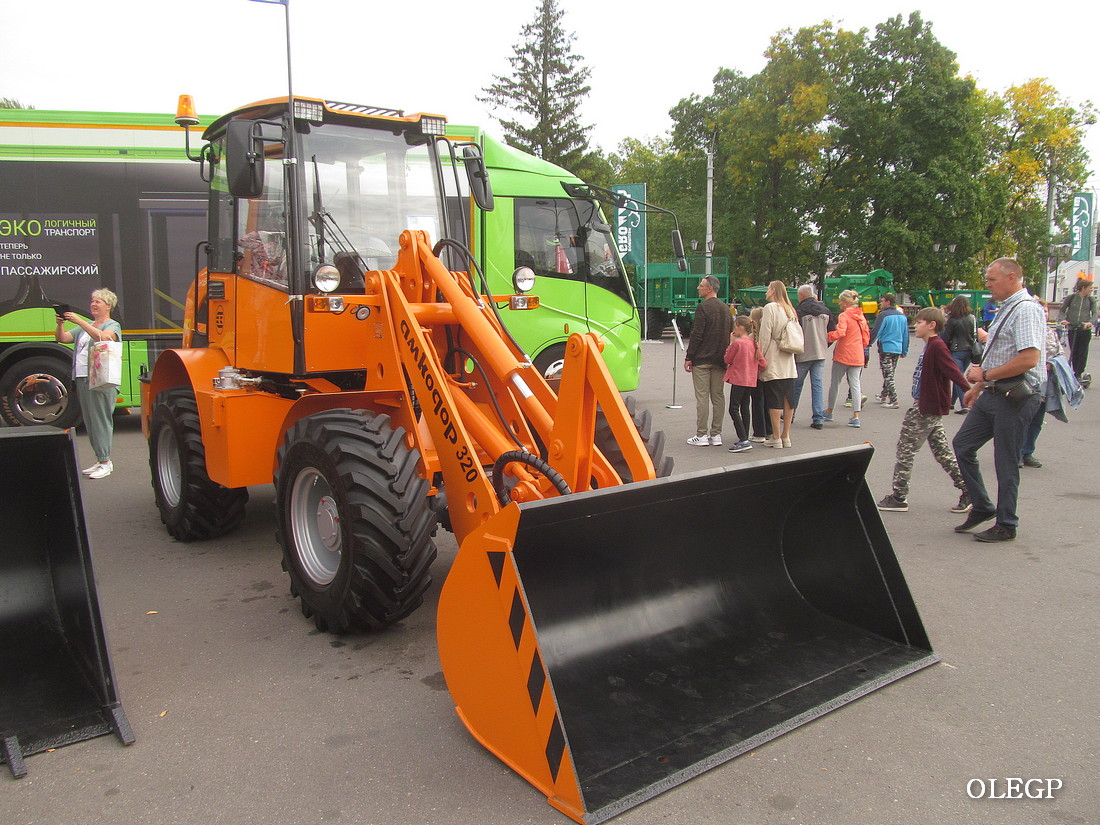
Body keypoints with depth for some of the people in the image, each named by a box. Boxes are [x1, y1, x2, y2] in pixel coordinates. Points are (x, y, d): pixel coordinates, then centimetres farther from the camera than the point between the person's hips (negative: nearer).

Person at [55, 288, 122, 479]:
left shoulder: (113, 325, 1)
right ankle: (100, 460, 14)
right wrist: (60, 324, -1)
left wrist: (79, 321, -24)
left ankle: (105, 462, -5)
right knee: (90, 421, 8)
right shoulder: (85, 327, 24)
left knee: (101, 419, -8)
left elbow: (103, 337, -22)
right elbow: (62, 338, 19)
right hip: (82, 379, 8)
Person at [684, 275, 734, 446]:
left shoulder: (703, 307, -10)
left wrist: (689, 357, -10)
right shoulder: (726, 309, 13)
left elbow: (697, 334, -14)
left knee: (702, 397, -4)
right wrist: (725, 357, 18)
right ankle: (716, 435, 10)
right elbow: (731, 334, 15)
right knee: (718, 397, 8)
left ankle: (701, 435, -3)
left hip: (702, 360, -7)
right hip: (720, 360, 7)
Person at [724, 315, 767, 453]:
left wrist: (730, 344, 3)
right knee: (744, 408, 16)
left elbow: (727, 360, -4)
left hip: (738, 380, -8)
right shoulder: (754, 343, 6)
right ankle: (744, 439, 22)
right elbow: (763, 363, 4)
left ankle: (744, 440, -16)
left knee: (734, 409, -6)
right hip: (751, 380, 8)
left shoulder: (737, 343, -14)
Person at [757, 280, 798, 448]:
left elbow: (765, 335, -11)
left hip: (773, 363, -7)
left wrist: (760, 357, -5)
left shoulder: (770, 308, -8)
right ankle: (786, 436, 12)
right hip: (788, 362, 7)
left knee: (774, 400, -4)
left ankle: (776, 437, -2)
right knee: (788, 399, 7)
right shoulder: (790, 310, 14)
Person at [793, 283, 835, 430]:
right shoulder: (825, 310, 6)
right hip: (820, 354, 4)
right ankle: (818, 419, 1)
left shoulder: (799, 311, -13)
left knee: (796, 385, 10)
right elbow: (833, 331, 10)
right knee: (818, 385, 5)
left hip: (803, 354, -4)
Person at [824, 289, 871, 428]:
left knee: (835, 382, 10)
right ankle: (856, 417, -4)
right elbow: (866, 338, 13)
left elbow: (840, 332, -26)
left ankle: (829, 412, 22)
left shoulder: (844, 315, -10)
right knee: (855, 384, 3)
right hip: (857, 356, 6)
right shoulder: (861, 317, 10)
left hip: (843, 355, -5)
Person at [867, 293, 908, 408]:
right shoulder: (902, 316, 11)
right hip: (898, 349, 7)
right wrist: (905, 350, 22)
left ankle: (894, 401, -8)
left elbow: (876, 332, -12)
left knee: (888, 376, -4)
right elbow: (906, 334, 15)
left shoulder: (884, 315, -11)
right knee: (889, 374, 19)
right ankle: (884, 396, 31)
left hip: (886, 348, -7)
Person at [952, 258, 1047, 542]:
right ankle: (982, 507, 23)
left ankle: (1006, 525, 14)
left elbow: (1029, 358, -27)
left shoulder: (1026, 309, -16)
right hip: (993, 394, 10)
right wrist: (979, 385, 23)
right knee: (962, 444, 12)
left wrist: (985, 375, -19)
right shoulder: (1006, 309, 15)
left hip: (1015, 398, -10)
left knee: (1006, 463, 0)